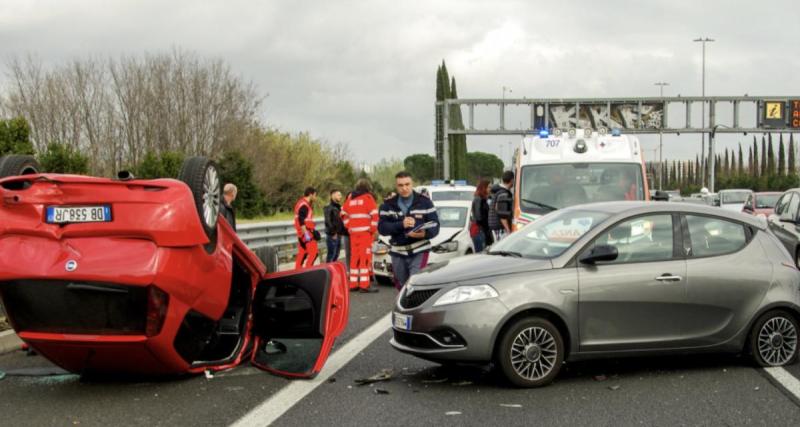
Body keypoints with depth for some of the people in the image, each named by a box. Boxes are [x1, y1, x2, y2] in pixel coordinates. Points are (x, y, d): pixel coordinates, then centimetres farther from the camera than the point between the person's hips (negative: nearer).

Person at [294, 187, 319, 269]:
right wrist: (306, 234, -25)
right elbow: (301, 220, -23)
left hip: (302, 233, 10)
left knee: (302, 253, 12)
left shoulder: (302, 203, 18)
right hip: (306, 231, -10)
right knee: (313, 252, -11)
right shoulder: (304, 205, -15)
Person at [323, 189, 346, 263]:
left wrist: (342, 232, 12)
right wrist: (333, 233, -17)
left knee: (336, 255, 12)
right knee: (331, 255, -8)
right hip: (332, 236, -8)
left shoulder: (339, 207, 15)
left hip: (339, 235, 8)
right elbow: (328, 221, -17)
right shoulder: (329, 208, -10)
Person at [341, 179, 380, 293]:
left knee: (354, 257, 11)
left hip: (353, 232, 6)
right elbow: (374, 214, -13)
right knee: (365, 257, -6)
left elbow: (343, 214, 19)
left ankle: (353, 284, 14)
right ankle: (364, 285, -10)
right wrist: (373, 228, -4)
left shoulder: (350, 198, 14)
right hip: (365, 232, -6)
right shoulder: (367, 198, -4)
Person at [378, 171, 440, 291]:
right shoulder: (388, 204, 5)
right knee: (402, 288, 13)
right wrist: (401, 225, -21)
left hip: (419, 251, -3)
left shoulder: (424, 202, 1)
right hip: (398, 253, 3)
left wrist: (424, 233, -27)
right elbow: (382, 228, -5)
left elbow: (434, 226, -4)